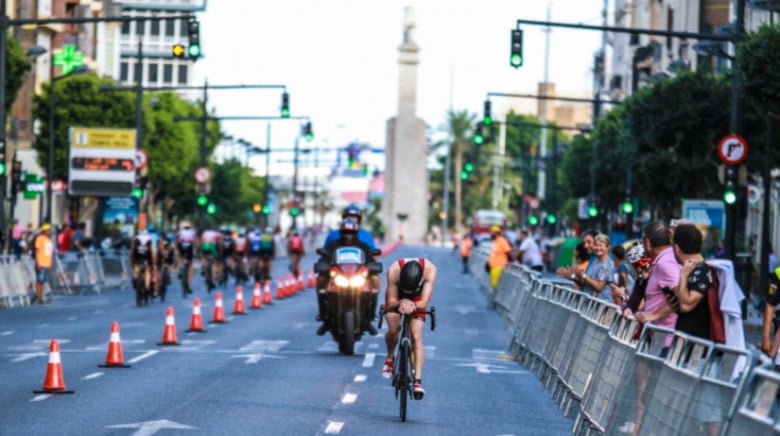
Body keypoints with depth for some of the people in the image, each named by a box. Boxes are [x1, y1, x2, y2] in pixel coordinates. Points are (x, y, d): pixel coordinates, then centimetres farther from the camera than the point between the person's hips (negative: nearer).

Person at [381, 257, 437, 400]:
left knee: (416, 337, -15)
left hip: (417, 301, 0)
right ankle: (390, 358, 13)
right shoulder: (393, 271, -38)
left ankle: (418, 380, -17)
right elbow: (391, 301, -29)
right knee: (393, 330, -19)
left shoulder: (430, 270, -38)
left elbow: (424, 303, -36)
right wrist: (401, 303, -50)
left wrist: (413, 306, -55)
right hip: (397, 297, 0)